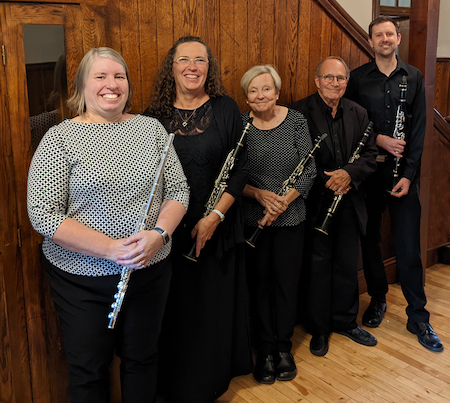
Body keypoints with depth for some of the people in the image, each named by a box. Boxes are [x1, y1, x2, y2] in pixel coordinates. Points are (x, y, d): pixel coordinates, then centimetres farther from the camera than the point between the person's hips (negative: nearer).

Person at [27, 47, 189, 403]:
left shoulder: (151, 128, 3)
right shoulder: (60, 138, -8)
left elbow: (178, 190, 4)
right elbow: (42, 214, -14)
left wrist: (159, 233, -16)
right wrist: (109, 248, -23)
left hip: (150, 272, 3)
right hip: (82, 279, -2)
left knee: (142, 359, 20)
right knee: (89, 371, 14)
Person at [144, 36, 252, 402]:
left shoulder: (226, 109, -1)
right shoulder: (155, 114, 2)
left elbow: (241, 167, -3)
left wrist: (216, 215, -12)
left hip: (217, 229, -1)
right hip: (170, 231, 1)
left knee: (214, 307, 9)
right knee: (175, 310, 9)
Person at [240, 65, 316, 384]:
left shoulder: (297, 121, -2)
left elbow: (309, 170, -4)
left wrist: (283, 202, -15)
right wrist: (259, 194, -19)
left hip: (291, 217, 1)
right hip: (252, 219, 0)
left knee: (287, 281, 8)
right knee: (259, 282, 8)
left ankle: (283, 347, 28)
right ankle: (265, 350, 26)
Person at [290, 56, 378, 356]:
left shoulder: (358, 113, 7)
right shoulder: (300, 112, -8)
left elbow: (371, 155, 3)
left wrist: (349, 173, -16)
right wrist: (327, 181, -16)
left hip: (349, 203, 4)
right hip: (316, 204, -4)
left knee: (348, 266, 15)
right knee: (318, 267, 7)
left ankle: (346, 321, 35)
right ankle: (319, 329, 24)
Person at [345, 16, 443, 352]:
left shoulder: (414, 77, 5)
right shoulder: (358, 78, 4)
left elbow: (419, 129, 1)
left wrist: (409, 173, -7)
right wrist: (378, 139, -13)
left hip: (403, 172, 0)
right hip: (369, 169, 1)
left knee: (409, 245, 0)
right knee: (370, 239, 9)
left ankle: (418, 318, 12)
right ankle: (378, 299, 29)